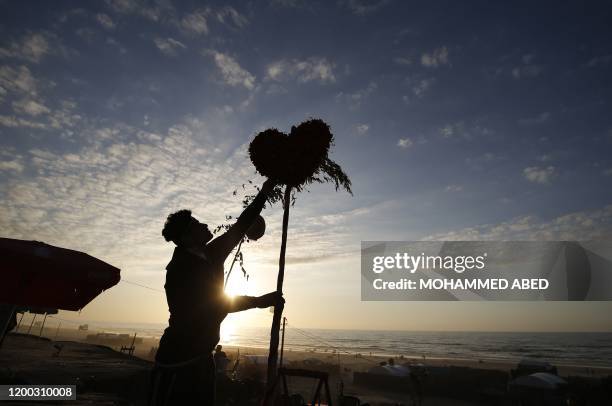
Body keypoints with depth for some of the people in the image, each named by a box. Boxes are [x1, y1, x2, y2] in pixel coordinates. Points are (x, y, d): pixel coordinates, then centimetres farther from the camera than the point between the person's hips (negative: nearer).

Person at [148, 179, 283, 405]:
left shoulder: (211, 256, 6)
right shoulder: (181, 266, -17)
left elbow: (240, 227, 8)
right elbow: (213, 303, -22)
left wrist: (264, 193, 10)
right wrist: (261, 301, -18)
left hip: (202, 357, 8)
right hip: (177, 360, -8)